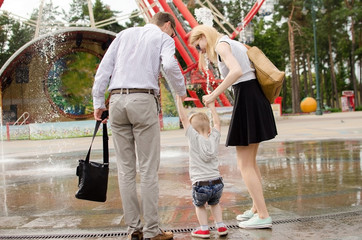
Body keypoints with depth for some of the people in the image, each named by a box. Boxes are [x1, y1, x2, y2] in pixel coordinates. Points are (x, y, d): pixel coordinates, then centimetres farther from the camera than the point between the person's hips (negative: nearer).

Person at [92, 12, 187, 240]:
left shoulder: (124, 34, 23)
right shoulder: (164, 38, 10)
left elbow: (104, 67, 13)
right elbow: (169, 65, -11)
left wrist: (98, 102, 12)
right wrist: (182, 91, 4)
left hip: (117, 100, 4)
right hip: (143, 101, -4)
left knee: (126, 169, 6)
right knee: (149, 169, -1)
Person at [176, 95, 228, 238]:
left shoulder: (194, 138, -7)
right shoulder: (214, 138, 3)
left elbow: (184, 118, -4)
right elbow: (217, 122, 21)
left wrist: (179, 100, 4)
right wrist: (211, 107, 33)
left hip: (200, 185, -4)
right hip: (217, 183, 4)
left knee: (199, 205, 23)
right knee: (215, 203, 30)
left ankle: (204, 229, 18)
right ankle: (220, 226, 24)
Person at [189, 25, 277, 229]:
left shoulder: (221, 44, -6)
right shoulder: (236, 44, 22)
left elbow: (236, 71, -23)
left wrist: (214, 95, -20)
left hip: (245, 98, -10)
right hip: (256, 96, 10)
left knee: (245, 164, -4)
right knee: (251, 161, 17)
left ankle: (263, 216, -3)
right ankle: (257, 208, 23)